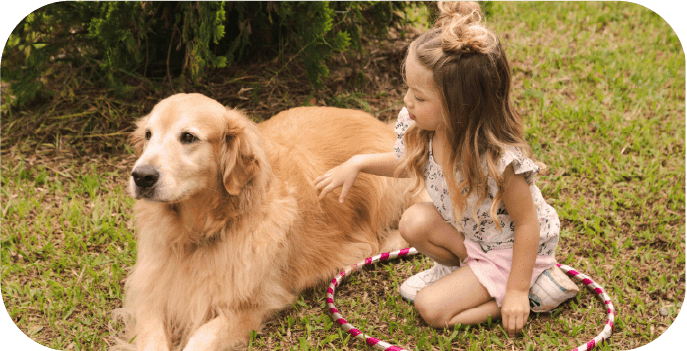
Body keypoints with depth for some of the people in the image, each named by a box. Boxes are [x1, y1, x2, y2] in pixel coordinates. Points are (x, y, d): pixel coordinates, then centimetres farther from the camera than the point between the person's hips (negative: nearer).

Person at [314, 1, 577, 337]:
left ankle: (532, 285, 0)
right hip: (467, 234, 6)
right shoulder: (425, 130, -17)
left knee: (432, 308, -13)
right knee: (415, 222, -20)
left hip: (510, 248, -6)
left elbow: (527, 224, -24)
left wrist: (516, 291, -20)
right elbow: (408, 162, 8)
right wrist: (358, 163, -5)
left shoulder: (499, 159, -36)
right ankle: (465, 270, 3)